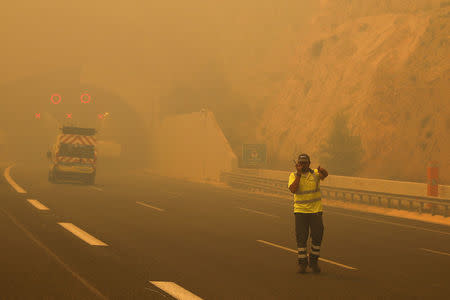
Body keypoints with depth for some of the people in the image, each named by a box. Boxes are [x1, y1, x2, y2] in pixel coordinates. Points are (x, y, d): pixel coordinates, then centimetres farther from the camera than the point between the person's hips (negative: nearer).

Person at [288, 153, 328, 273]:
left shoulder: (315, 173, 2)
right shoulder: (294, 176, 0)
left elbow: (325, 174, -19)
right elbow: (292, 189, -16)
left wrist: (321, 170, -42)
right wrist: (299, 173, -20)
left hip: (316, 210, 1)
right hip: (300, 211, -1)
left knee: (317, 236, 1)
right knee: (301, 237, -1)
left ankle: (313, 261, 18)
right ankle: (302, 262, 9)